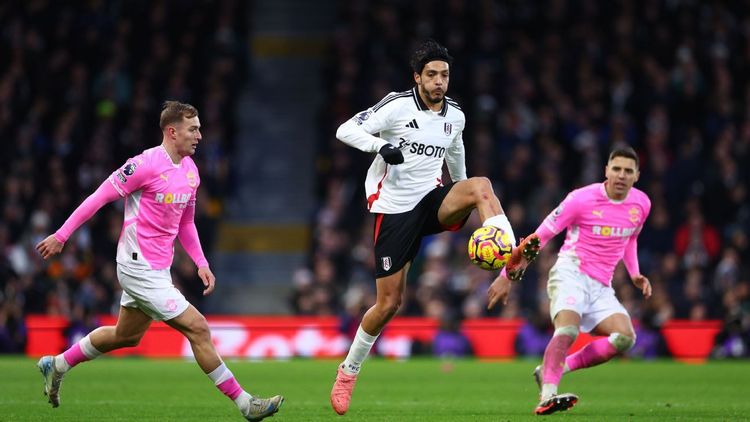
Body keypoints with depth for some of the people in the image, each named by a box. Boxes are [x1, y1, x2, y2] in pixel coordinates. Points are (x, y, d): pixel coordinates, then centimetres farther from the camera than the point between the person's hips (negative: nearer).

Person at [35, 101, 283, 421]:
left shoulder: (190, 170, 9)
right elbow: (100, 197, -12)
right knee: (197, 328, -10)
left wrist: (201, 263, 10)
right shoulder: (146, 164, -18)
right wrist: (61, 235, -9)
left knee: (127, 336, 22)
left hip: (158, 268, 10)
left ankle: (57, 365, 38)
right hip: (141, 269, -10)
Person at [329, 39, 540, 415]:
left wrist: (462, 199, 36)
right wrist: (381, 145, -31)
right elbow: (345, 130, -13)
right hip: (394, 209, -4)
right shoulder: (398, 106, -9)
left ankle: (511, 258, -47)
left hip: (433, 200, 4)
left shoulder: (455, 116, 7)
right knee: (389, 303, -4)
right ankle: (348, 371, 16)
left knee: (480, 185, -28)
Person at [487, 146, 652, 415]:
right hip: (571, 274, -5)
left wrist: (634, 275, 13)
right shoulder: (582, 199, -10)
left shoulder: (641, 204, 6)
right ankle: (547, 397, -44)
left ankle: (554, 369, -11)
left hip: (601, 287, 5)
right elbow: (540, 236, -4)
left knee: (625, 337, -19)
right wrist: (507, 277, -4)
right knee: (568, 329, -33)